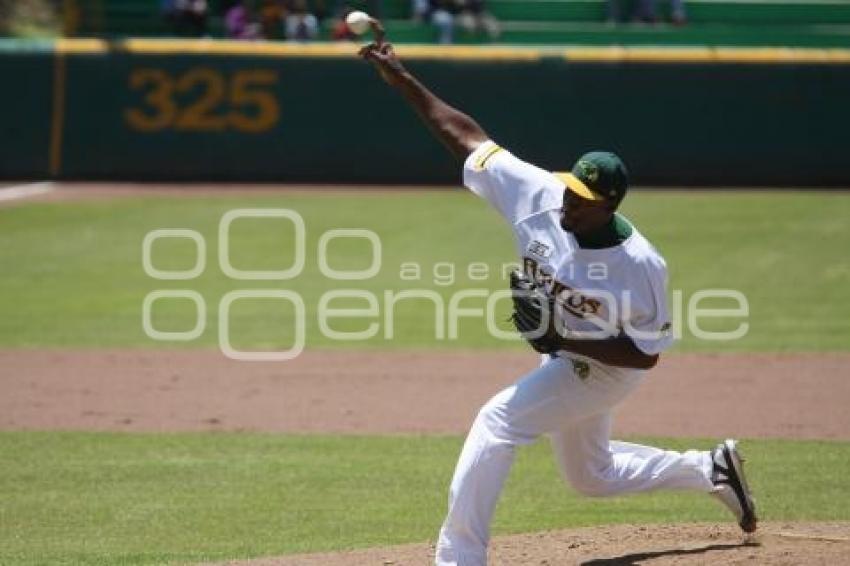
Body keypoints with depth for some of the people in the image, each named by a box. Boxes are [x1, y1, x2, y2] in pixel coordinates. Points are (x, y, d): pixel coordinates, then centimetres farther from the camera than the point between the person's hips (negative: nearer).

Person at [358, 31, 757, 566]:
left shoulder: (640, 265, -32)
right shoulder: (539, 195, -20)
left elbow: (646, 354, -23)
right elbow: (468, 137, -16)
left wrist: (563, 341, -33)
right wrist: (401, 78, -22)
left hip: (603, 369, -7)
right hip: (565, 359, 7)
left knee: (498, 419, -24)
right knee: (591, 476, 25)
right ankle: (711, 468, 44)